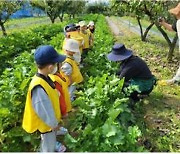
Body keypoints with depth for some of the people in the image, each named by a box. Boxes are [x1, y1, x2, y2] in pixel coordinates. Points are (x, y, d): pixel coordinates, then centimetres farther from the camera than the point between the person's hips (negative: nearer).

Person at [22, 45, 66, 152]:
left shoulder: (45, 78, -12)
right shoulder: (39, 87, -41)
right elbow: (44, 110, -32)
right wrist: (53, 124, -16)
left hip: (51, 120, 8)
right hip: (47, 123, -8)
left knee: (52, 137, 36)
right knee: (48, 144, 21)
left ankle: (54, 145, 62)